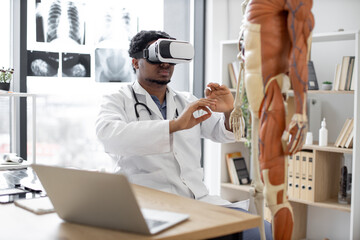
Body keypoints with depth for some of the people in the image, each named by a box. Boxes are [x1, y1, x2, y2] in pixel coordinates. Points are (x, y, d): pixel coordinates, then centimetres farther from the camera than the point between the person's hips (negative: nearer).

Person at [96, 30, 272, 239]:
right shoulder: (118, 101, 3)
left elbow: (225, 133, 16)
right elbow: (109, 135, -19)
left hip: (199, 197, 5)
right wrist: (174, 125, -28)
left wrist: (229, 112, -8)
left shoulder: (188, 102, 20)